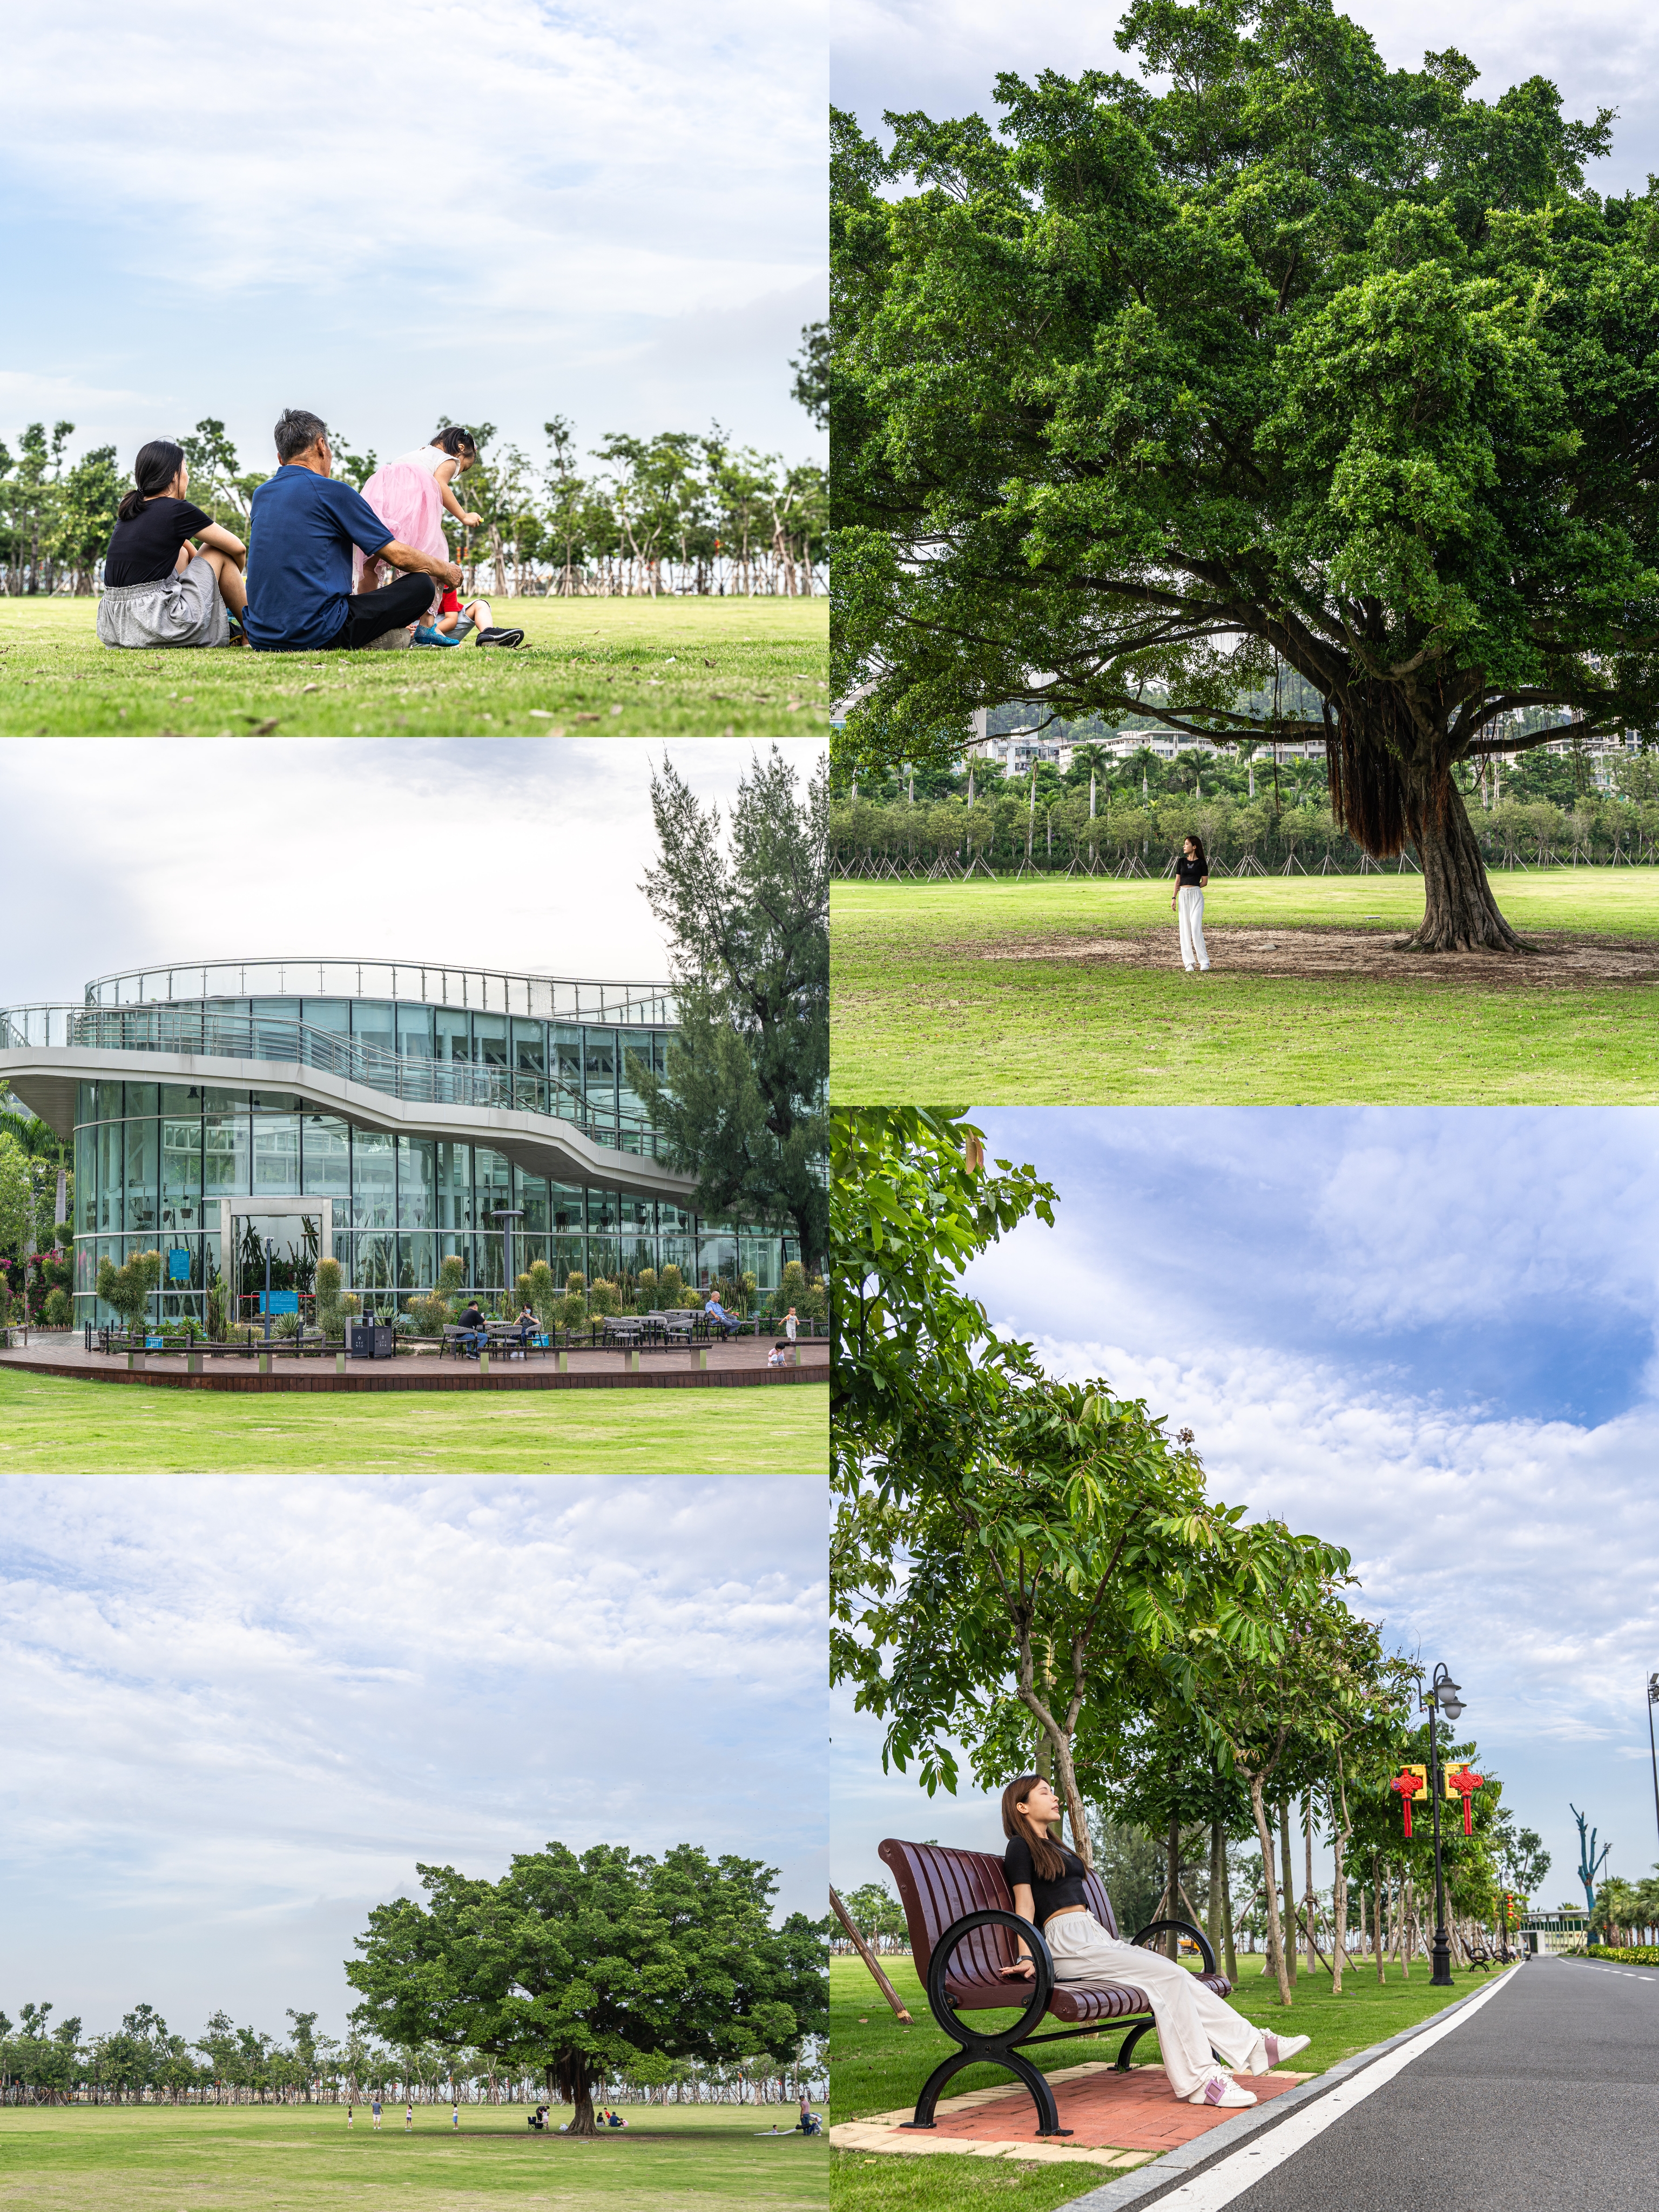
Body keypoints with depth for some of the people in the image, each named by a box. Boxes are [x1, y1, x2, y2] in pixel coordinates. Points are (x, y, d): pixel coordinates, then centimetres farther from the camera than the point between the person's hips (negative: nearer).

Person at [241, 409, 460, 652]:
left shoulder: (261, 495, 15)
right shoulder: (332, 491, -5)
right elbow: (398, 554, 0)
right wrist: (446, 571, 18)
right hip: (316, 637, -7)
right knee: (421, 586, 0)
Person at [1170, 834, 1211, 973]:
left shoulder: (1201, 863, -1)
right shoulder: (1181, 861, 10)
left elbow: (1204, 882, 3)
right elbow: (1178, 881, 11)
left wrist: (1191, 888, -1)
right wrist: (1174, 898, 4)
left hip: (1196, 895, -4)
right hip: (1183, 896, 4)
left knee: (1196, 928, -12)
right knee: (1185, 929, 1)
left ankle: (1204, 961, -7)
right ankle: (1188, 963, 4)